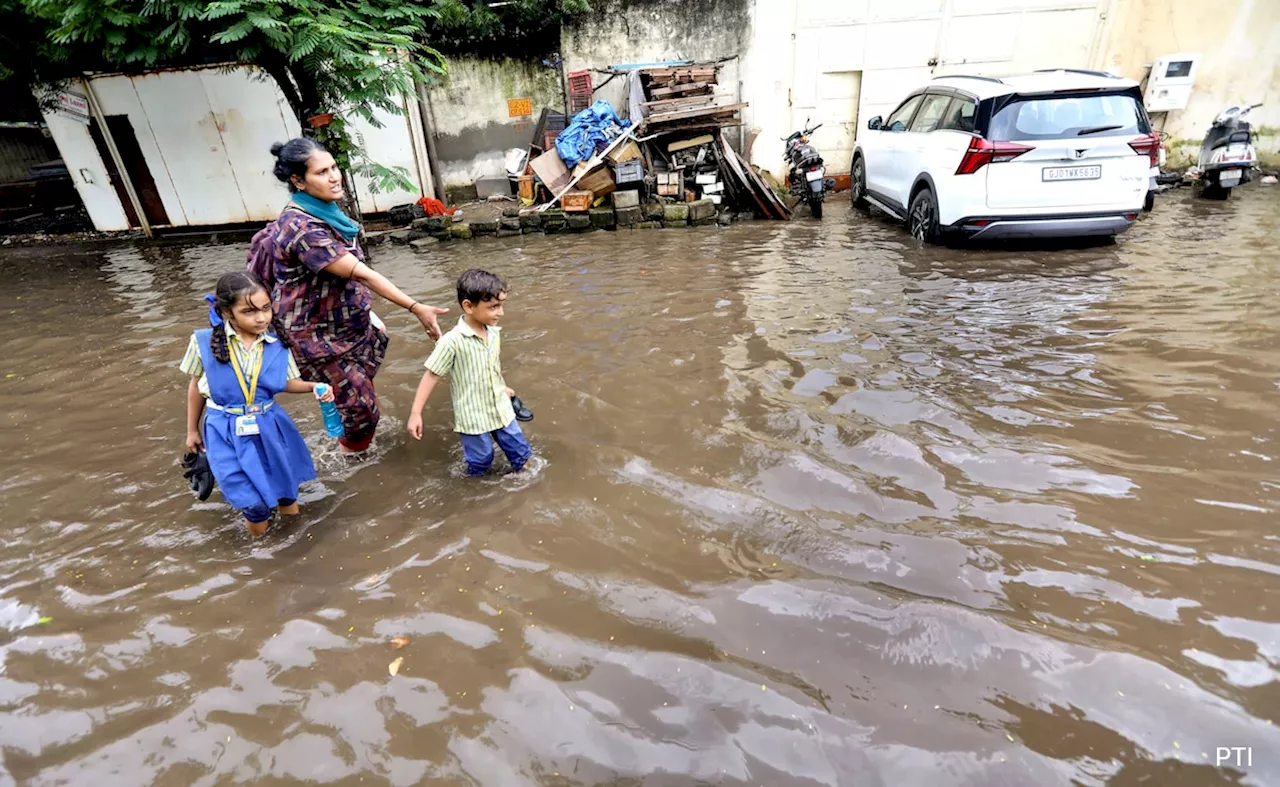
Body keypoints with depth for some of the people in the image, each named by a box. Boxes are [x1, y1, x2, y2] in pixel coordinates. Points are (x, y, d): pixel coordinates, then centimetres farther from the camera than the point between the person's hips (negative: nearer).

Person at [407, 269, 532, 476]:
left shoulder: (494, 333, -4)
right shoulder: (452, 342, -23)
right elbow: (431, 376, -17)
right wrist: (415, 413, -16)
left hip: (501, 410, 6)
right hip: (472, 417, -5)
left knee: (522, 453, 16)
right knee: (481, 463, 11)